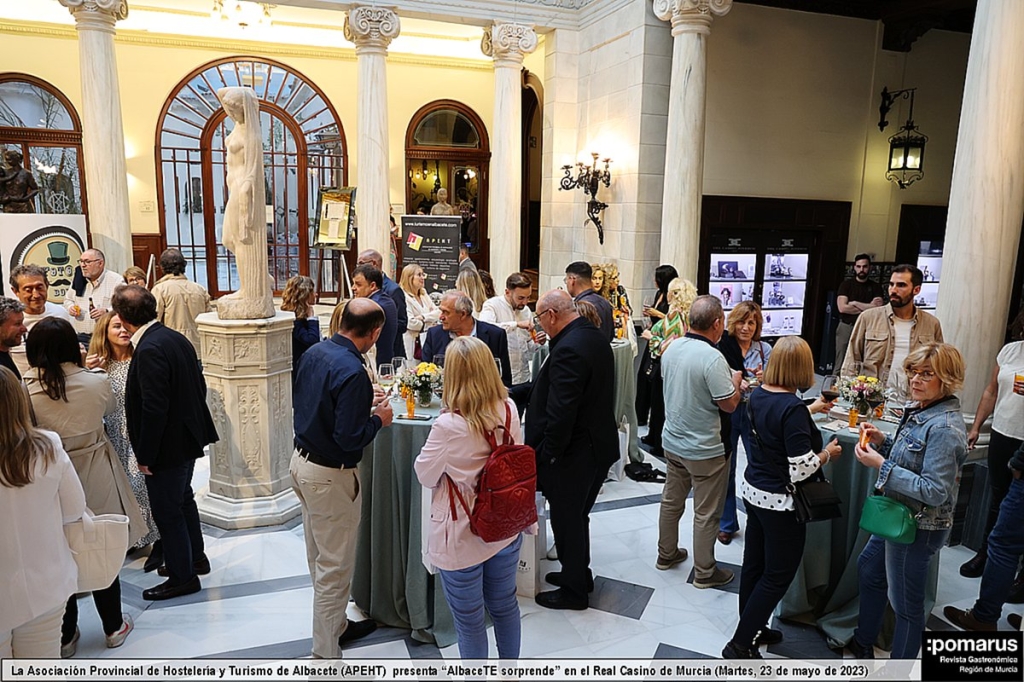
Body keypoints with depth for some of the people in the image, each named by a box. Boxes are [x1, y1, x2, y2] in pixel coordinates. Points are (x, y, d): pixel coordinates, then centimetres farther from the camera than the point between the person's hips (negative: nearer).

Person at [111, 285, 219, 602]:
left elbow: (154, 408, -26)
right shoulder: (175, 338, 2)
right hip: (189, 437, 9)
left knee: (167, 511, 6)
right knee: (183, 499, 24)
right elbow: (199, 387, 9)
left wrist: (145, 455, -17)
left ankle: (182, 577, 21)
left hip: (168, 444, -9)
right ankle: (195, 557, 41)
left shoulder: (149, 350, -24)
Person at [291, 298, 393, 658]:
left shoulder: (314, 352, 1)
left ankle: (336, 625, 42)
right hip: (330, 476, -9)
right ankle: (325, 654, 20)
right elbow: (350, 440, -27)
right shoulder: (352, 372, -26)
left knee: (320, 559, 23)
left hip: (301, 462, 9)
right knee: (335, 568, 6)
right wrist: (378, 419, -9)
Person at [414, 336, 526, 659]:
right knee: (504, 604, 26)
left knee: (469, 619, 17)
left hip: (462, 541, -5)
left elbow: (425, 476, -12)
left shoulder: (448, 427, -29)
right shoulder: (509, 409, -11)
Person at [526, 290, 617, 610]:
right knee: (577, 517, 24)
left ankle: (573, 590, 26)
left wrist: (547, 452, -16)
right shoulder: (595, 337, 5)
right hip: (597, 445, 10)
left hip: (573, 452, -10)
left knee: (567, 521, 9)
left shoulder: (568, 349, -26)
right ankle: (578, 574, 42)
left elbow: (561, 411, -28)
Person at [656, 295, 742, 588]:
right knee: (706, 513, 9)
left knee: (671, 501, 21)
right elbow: (729, 404, -21)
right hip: (704, 449, -7)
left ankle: (666, 554, 37)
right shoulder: (712, 358, -26)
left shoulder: (672, 348, -3)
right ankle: (704, 572, 22)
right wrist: (735, 381, -1)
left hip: (672, 441, 7)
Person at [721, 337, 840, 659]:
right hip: (780, 502, -8)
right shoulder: (792, 408, -26)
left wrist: (811, 409, 34)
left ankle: (751, 628, 37)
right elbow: (800, 468, -25)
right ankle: (740, 645, 12)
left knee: (754, 565, 19)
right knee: (778, 574, 7)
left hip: (753, 491, 8)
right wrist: (828, 453, -6)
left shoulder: (758, 394, -2)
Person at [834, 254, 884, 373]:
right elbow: (842, 308, -9)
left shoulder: (875, 286, 9)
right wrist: (868, 308, -4)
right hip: (846, 327, -1)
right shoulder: (846, 284, 4)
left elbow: (879, 308, -6)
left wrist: (855, 303, -5)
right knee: (840, 365, -4)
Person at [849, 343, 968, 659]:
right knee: (869, 569, 26)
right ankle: (863, 642, 47)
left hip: (918, 529, -10)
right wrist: (882, 441, -3)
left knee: (906, 602, 7)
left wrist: (881, 465, -28)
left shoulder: (944, 428, -26)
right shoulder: (922, 411, 2)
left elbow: (934, 491, -28)